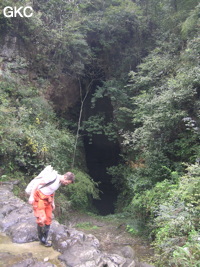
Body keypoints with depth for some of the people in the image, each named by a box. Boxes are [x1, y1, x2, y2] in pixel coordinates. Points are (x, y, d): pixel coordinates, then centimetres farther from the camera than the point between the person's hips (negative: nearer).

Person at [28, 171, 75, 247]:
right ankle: (41, 239, 13)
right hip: (38, 198, -8)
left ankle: (44, 240, 23)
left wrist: (52, 202, 19)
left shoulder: (60, 181, 2)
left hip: (47, 199, 8)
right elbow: (37, 183, -24)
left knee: (48, 219, 9)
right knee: (41, 219, -11)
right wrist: (31, 196, -24)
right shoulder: (53, 178, -26)